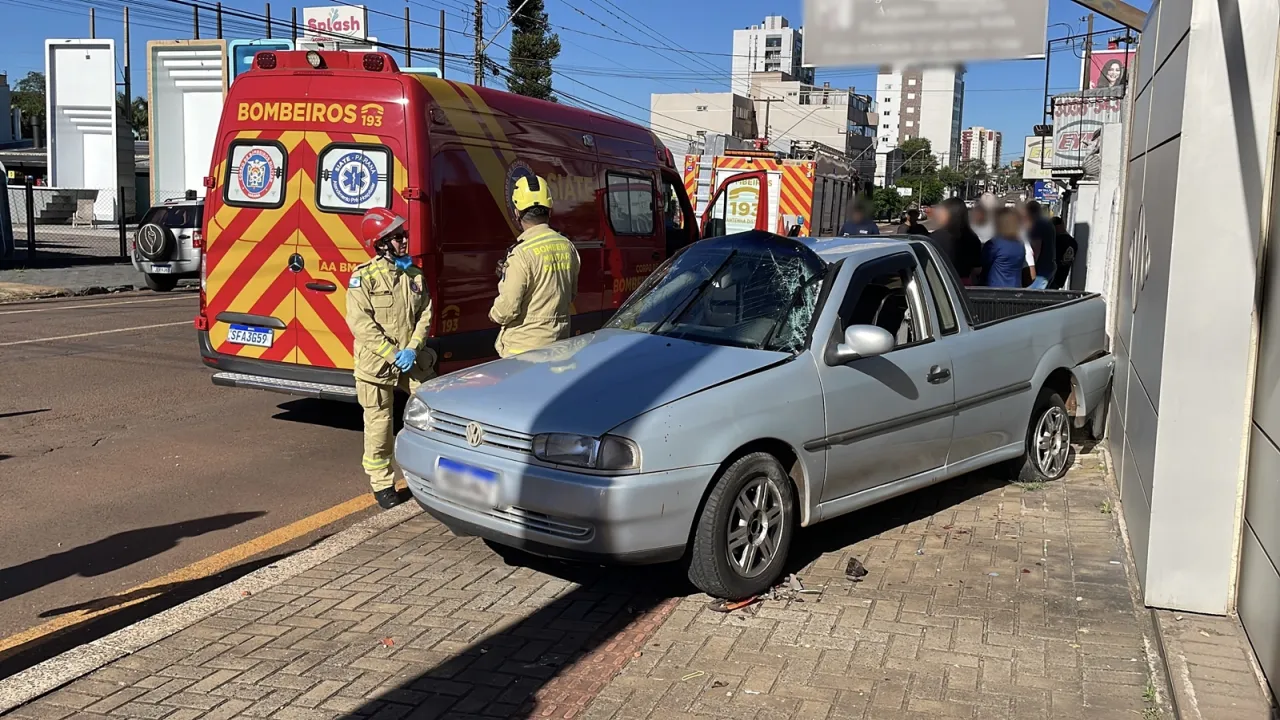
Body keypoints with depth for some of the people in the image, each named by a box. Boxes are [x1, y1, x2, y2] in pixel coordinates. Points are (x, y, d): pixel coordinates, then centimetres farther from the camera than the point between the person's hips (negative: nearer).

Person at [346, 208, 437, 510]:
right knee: (380, 425, 3)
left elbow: (425, 315, 5)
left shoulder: (414, 275, 7)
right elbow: (360, 322, -15)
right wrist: (392, 353, -19)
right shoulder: (363, 277, -8)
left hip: (413, 361, 4)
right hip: (376, 364, -4)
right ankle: (382, 485, 18)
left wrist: (413, 349, -11)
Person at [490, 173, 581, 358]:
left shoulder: (521, 253, -18)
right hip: (559, 344, 7)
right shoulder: (567, 246, 3)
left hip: (524, 348, -7)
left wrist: (493, 314, 6)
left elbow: (507, 309, -19)